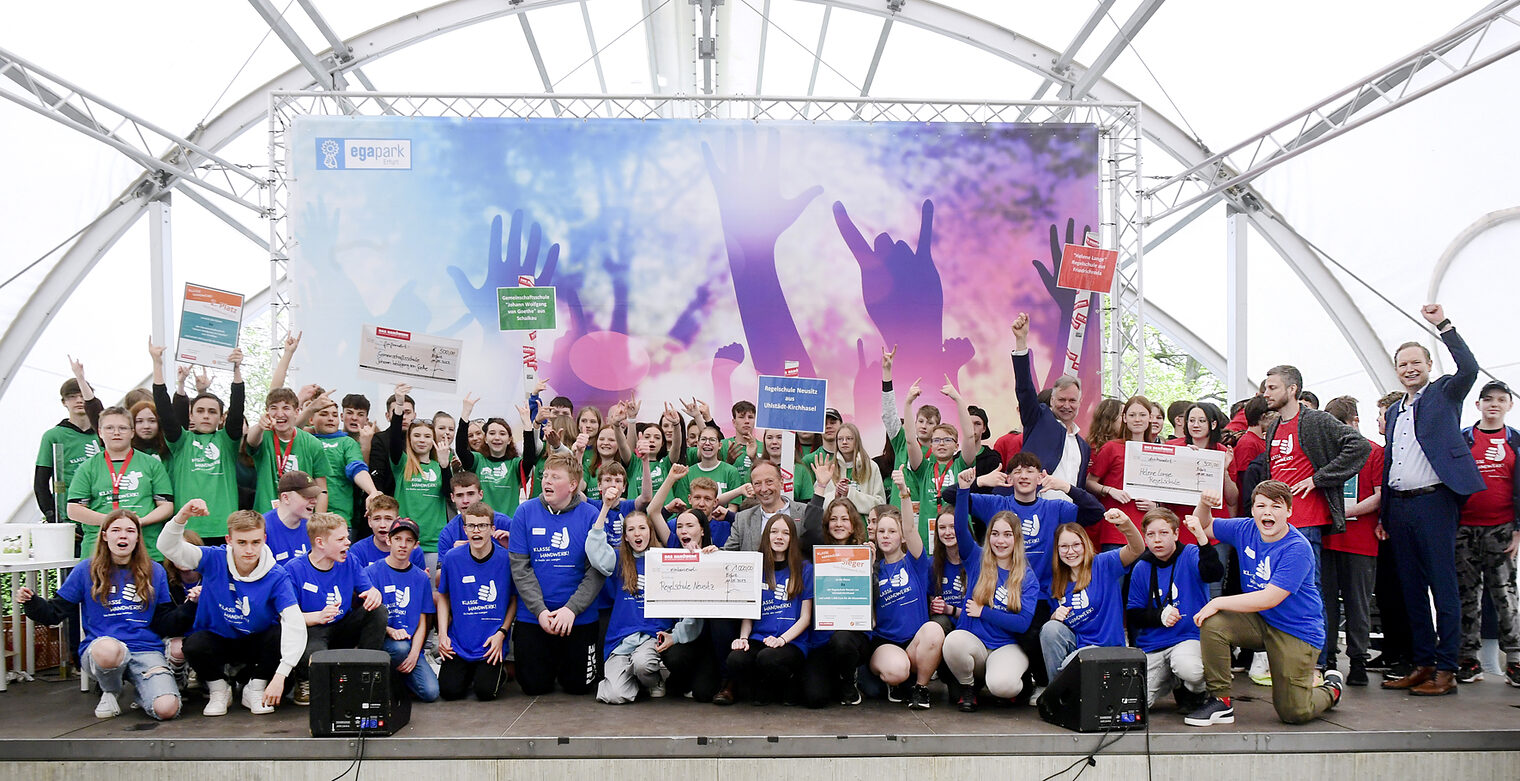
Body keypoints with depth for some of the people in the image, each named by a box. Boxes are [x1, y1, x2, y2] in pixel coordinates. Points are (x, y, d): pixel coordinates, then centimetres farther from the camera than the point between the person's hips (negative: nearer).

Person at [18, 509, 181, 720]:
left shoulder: (155, 572, 10)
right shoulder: (87, 571, 7)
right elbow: (55, 613, 9)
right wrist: (31, 602, -9)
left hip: (146, 649, 1)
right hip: (99, 647, 0)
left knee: (167, 710, -26)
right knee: (109, 649, -42)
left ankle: (142, 691, 14)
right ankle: (110, 692, -4)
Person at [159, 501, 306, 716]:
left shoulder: (276, 577, -21)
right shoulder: (215, 560, -15)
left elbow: (295, 624, -30)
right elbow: (169, 546, -24)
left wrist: (280, 674, -41)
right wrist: (183, 515, -46)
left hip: (256, 644, 0)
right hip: (216, 640, 0)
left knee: (281, 634, -31)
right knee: (194, 646, -33)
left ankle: (255, 690, -2)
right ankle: (218, 689, 1)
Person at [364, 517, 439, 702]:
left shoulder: (421, 578, 10)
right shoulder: (372, 572, 0)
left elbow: (422, 622, 9)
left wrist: (414, 654, -8)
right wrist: (390, 630, -22)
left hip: (411, 646, 3)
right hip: (381, 640, -3)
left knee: (430, 692, -18)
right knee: (401, 647, -38)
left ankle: (401, 674, 12)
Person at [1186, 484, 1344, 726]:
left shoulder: (1297, 549, -22)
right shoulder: (1246, 529, -3)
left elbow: (1270, 598, -28)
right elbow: (1204, 526, 13)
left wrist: (1218, 603, -25)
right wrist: (1204, 504, -10)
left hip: (1297, 631, -5)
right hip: (1258, 621, 5)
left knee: (1294, 713, -8)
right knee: (1212, 623, -25)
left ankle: (1331, 687, 28)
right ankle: (1220, 702, -11)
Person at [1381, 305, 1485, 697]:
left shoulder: (1443, 394, 4)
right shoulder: (1394, 411, 19)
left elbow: (1470, 369, -18)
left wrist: (1444, 326, -19)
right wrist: (1383, 514, 15)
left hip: (1434, 502, -6)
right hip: (1399, 505, 7)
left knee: (1443, 586, -4)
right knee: (1412, 588, 9)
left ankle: (1446, 670, -1)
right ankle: (1422, 664, 17)